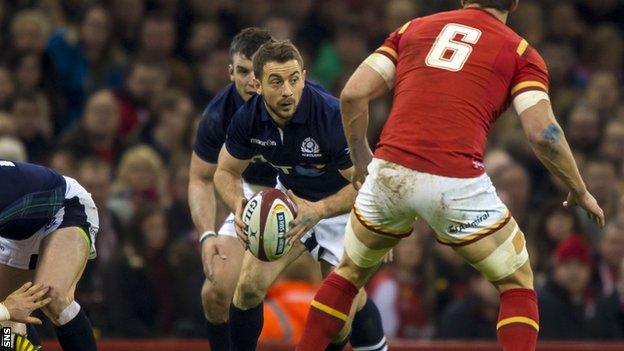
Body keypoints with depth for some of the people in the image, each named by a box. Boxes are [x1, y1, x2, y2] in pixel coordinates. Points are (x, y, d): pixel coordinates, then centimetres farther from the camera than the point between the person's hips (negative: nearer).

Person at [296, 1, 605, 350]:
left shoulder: (413, 28, 19)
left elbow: (353, 94, 11)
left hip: (390, 175, 3)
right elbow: (542, 131, -2)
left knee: (350, 273, 28)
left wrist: (361, 159, 24)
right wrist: (580, 191, 11)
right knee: (518, 285, 16)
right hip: (458, 184, -3)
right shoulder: (520, 51, 10)